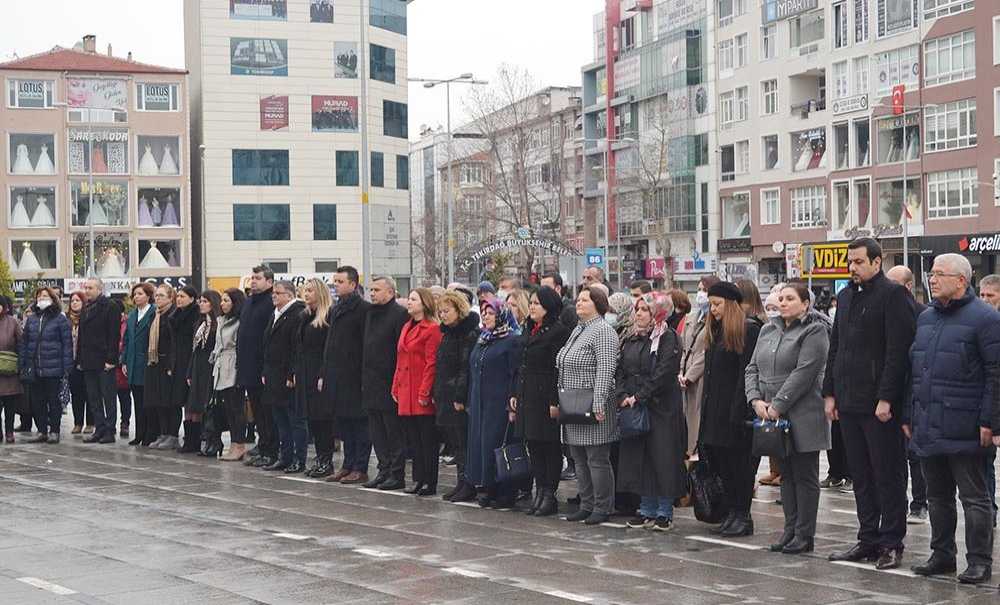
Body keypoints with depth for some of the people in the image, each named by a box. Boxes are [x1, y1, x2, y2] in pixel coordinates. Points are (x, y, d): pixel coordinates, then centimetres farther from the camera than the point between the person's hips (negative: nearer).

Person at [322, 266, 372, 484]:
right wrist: (325, 373, 16)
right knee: (343, 422, 12)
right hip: (337, 375, 9)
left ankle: (360, 469, 1)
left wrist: (364, 375, -17)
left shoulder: (364, 309, -10)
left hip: (355, 376, -9)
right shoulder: (336, 310, 17)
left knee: (359, 422, -3)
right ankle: (348, 466, 19)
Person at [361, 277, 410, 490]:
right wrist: (365, 379, 16)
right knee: (377, 431, 12)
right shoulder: (370, 313, 16)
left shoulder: (399, 314, -11)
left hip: (389, 383, -8)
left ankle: (397, 474, 3)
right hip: (371, 383, 8)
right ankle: (384, 470, 19)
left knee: (393, 431, -2)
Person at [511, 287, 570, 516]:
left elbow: (559, 370, -16)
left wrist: (555, 402, -19)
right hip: (527, 397, 9)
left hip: (545, 397, -9)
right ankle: (540, 491, 17)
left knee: (550, 447, -1)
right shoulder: (530, 330, 15)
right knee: (533, 445, 11)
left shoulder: (559, 332, -11)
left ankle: (550, 495, 6)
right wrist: (516, 394, 15)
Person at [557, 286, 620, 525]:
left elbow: (605, 370, -20)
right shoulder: (577, 330, 18)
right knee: (580, 460, 13)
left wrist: (598, 403, -26)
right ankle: (586, 505, 20)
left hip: (592, 410, -9)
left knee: (598, 460, -3)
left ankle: (602, 508, 3)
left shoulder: (603, 331, -11)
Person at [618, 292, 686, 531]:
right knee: (638, 458, 8)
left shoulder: (668, 338, -7)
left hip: (661, 408, -6)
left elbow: (663, 373, -16)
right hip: (632, 406, 7)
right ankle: (647, 510, 17)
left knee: (662, 458, -3)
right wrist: (622, 396, -6)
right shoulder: (631, 338, 14)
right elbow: (620, 370, 10)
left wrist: (639, 397, -17)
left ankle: (665, 513, 5)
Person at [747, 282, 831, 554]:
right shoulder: (768, 330, 15)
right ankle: (790, 529, 19)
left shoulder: (814, 331, -8)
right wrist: (756, 399, -4)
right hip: (774, 418, 7)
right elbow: (753, 368, 12)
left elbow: (803, 373, -17)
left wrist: (778, 405, -18)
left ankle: (805, 534, 6)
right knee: (786, 474, 12)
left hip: (803, 417, -7)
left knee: (805, 475, 0)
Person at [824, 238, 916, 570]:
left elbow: (898, 350, -14)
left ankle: (891, 543, 7)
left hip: (880, 404, -7)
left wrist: (886, 398, -19)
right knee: (861, 476, 12)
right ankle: (868, 539, 19)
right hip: (849, 403, 7)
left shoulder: (893, 294, -8)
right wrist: (830, 393, 12)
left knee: (888, 476, 1)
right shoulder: (846, 296, 15)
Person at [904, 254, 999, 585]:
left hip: (964, 430, -7)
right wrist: (908, 415, 15)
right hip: (928, 429, 7)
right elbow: (913, 369, 19)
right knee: (937, 495, 15)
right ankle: (942, 555, 25)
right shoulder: (925, 318, 14)